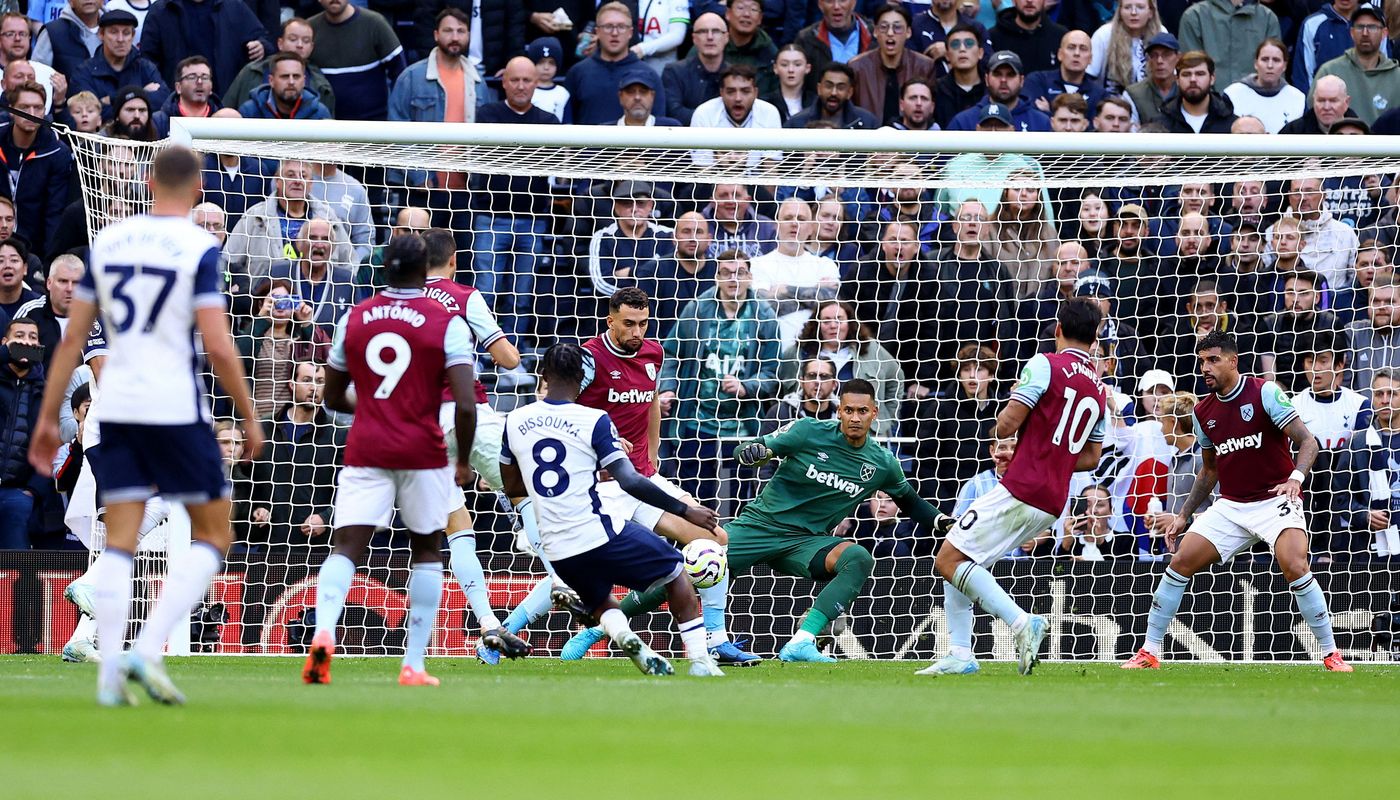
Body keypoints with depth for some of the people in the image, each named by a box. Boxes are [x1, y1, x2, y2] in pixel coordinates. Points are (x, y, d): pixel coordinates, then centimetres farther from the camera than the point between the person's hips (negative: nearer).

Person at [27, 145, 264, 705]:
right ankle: (148, 649, -9)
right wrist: (249, 417, -1)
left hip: (116, 407, 5)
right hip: (176, 407, -5)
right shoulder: (198, 248, -8)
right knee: (213, 536, 7)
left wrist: (48, 418, 14)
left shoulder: (107, 243, 7)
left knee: (119, 543, 8)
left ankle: (110, 670, -3)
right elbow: (218, 347, -13)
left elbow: (73, 337, 9)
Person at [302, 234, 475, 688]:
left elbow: (333, 398, 16)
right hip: (423, 454, -1)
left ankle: (323, 633, -32)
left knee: (346, 545, -4)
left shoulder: (353, 319, 6)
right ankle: (413, 665, 9)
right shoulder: (446, 323, -4)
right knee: (426, 550, 14)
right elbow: (465, 404, -12)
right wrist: (463, 461, 2)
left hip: (365, 451, 1)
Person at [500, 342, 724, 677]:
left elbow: (511, 485, 18)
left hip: (556, 550, 4)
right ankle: (699, 660, 7)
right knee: (676, 572, 18)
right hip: (599, 534, -4)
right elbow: (630, 481, -14)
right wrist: (686, 511, -6)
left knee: (599, 601, 31)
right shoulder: (594, 421, -9)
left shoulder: (514, 421, 5)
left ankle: (622, 635, -4)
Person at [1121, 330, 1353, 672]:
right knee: (1180, 562, -5)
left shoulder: (1264, 392, -10)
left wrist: (1296, 478, -31)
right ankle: (1149, 652, 6)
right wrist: (1184, 516, 18)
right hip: (1230, 505, 6)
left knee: (1295, 567, -27)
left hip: (1275, 500, -6)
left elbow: (1308, 442, -12)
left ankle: (1331, 654, -15)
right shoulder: (1203, 411, 8)